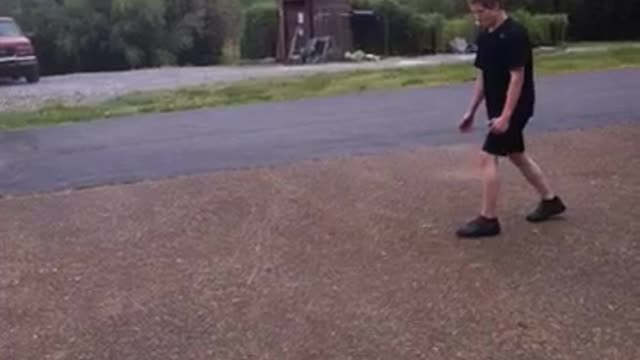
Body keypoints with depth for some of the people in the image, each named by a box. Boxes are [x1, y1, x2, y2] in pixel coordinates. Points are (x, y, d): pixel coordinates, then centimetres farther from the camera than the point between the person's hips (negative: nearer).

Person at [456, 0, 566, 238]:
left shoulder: (515, 34, -19)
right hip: (498, 109, 9)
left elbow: (517, 78, -21)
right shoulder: (485, 36, 8)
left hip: (514, 109, -9)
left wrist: (506, 116, -24)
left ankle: (488, 220, -2)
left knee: (488, 158, -10)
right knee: (517, 156, 17)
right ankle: (550, 200, 32)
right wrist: (471, 111, 13)